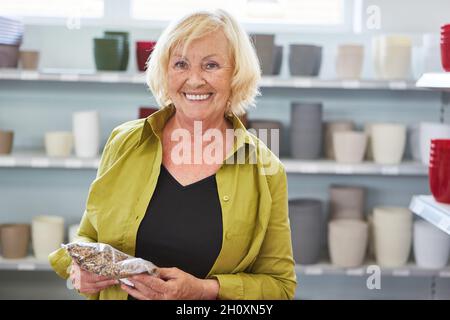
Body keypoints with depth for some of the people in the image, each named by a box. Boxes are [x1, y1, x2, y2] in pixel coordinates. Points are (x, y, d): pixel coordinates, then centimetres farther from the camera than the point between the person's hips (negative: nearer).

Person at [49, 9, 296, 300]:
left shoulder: (264, 170, -12)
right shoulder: (124, 143, -6)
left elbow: (280, 284, -8)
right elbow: (89, 238, 6)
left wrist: (205, 290, -22)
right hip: (118, 293, 2)